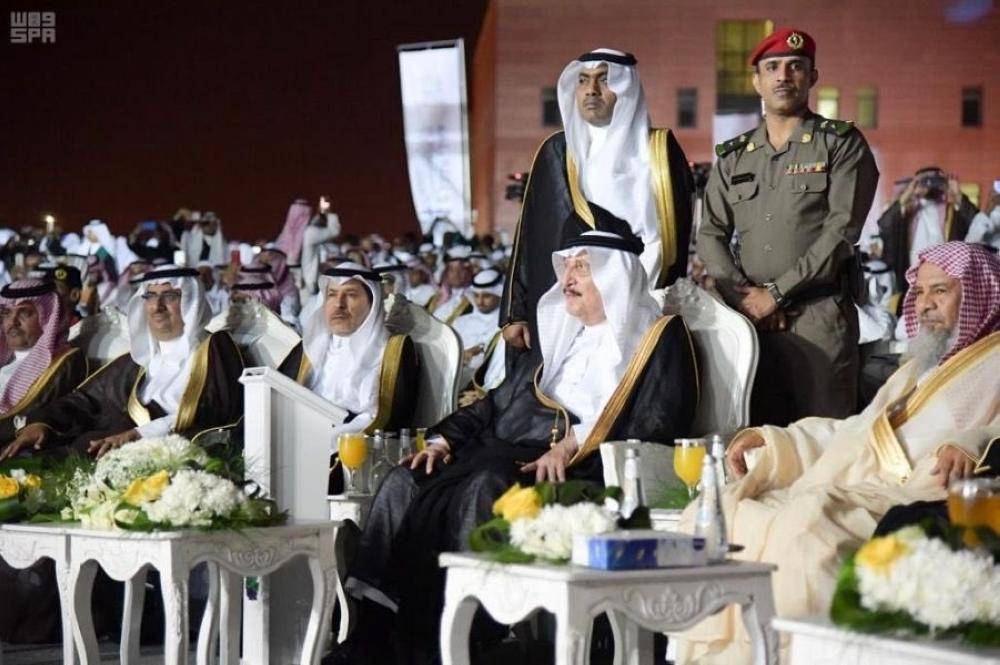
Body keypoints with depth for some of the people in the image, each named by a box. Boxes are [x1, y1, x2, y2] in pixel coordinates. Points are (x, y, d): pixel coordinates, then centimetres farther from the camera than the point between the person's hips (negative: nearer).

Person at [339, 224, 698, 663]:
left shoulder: (659, 338, 8)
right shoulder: (558, 337, 30)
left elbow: (660, 422, -7)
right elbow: (497, 404, 28)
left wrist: (572, 445, -17)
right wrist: (443, 440, 10)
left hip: (586, 471, -7)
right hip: (510, 456, 7)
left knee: (486, 488, -36)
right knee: (406, 482, -17)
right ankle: (368, 619, -24)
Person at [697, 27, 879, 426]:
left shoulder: (842, 145, 4)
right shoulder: (733, 157, 18)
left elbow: (841, 230, -7)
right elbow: (711, 234, 12)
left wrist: (775, 293, -10)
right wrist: (742, 296, -6)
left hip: (818, 315, -4)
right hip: (749, 318, 4)